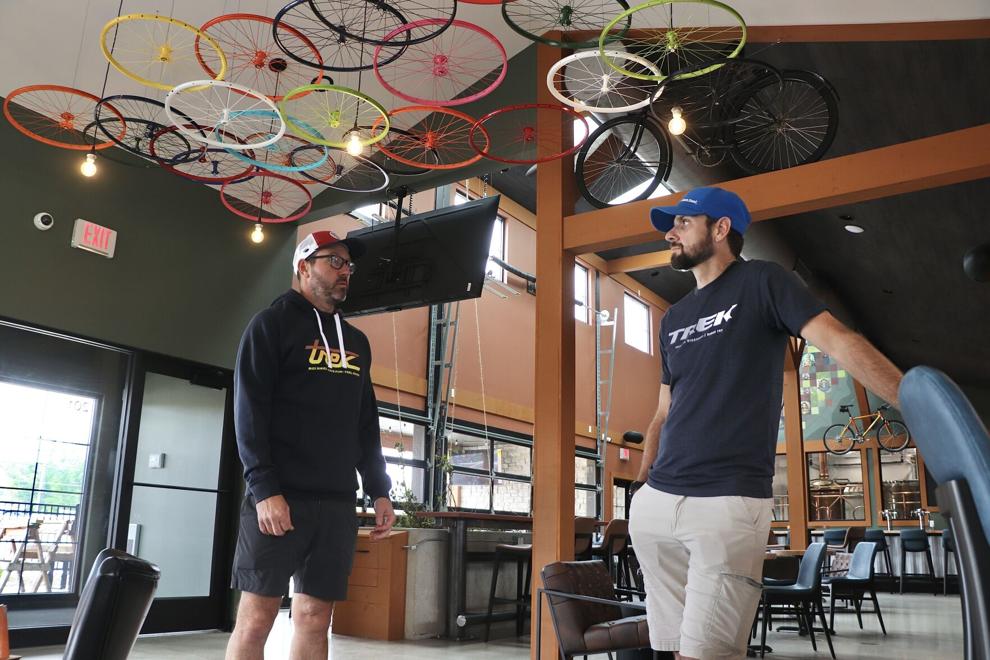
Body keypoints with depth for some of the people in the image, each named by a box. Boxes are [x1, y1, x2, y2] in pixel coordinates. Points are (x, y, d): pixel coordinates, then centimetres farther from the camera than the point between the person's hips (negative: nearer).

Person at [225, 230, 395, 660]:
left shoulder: (356, 341, 18)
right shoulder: (272, 325, 1)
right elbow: (249, 413, -8)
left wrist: (378, 491, 11)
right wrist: (264, 490, -17)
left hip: (337, 504, 5)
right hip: (279, 499, -5)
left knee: (315, 620, 7)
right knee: (256, 618, -1)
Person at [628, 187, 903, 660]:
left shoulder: (761, 282, 3)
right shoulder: (673, 319, 20)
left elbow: (840, 342, -9)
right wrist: (640, 489, 13)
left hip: (729, 503, -6)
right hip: (655, 504, 6)